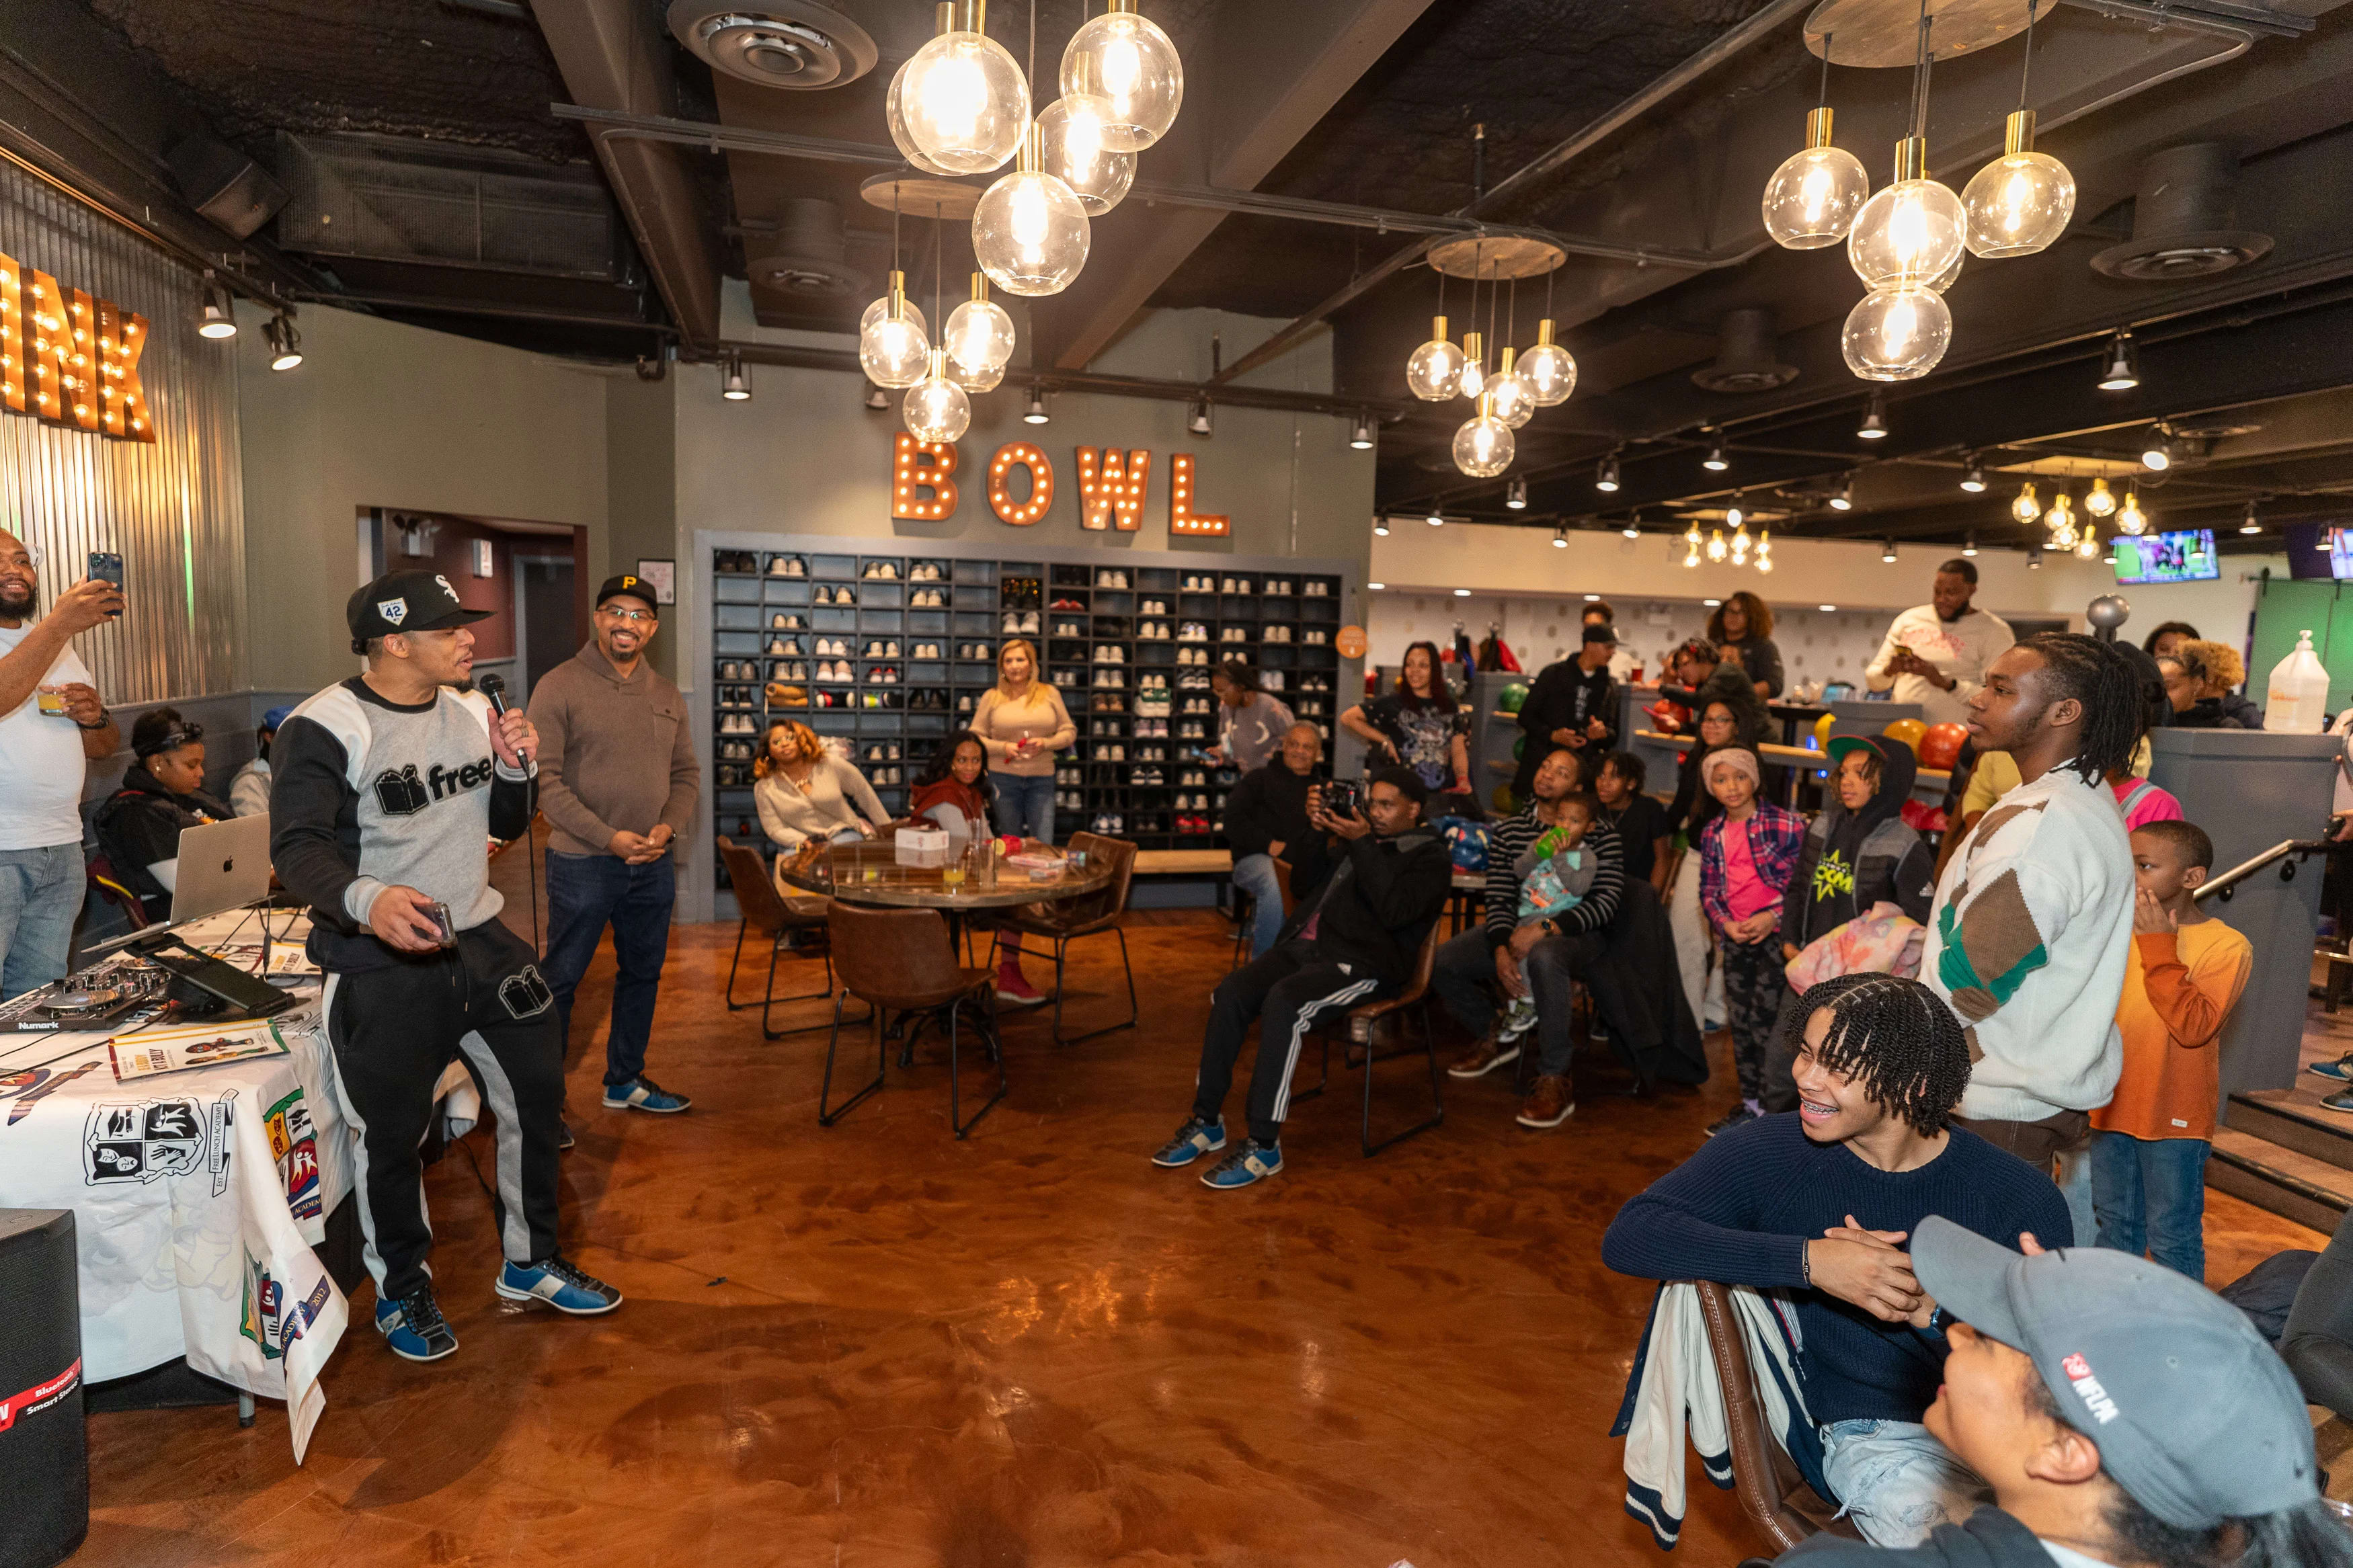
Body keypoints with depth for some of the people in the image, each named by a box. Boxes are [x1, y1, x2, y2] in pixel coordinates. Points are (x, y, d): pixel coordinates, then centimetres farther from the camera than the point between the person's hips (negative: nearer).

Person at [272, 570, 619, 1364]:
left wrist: (516, 769, -7)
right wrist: (365, 899, -41)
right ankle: (402, 1291, 32)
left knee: (537, 1099, 11)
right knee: (391, 1135, 7)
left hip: (480, 940, 6)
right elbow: (297, 848, -21)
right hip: (382, 962, -6)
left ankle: (530, 1263, 31)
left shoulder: (472, 712, 7)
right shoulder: (325, 728, -14)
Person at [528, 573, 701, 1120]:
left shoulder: (667, 695, 10)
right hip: (582, 862, -6)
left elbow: (687, 772, 12)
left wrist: (668, 828, -7)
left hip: (654, 865, 6)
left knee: (642, 974, 16)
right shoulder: (559, 687, -8)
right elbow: (545, 780, -13)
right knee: (561, 978, 3)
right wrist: (609, 837, -20)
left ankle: (626, 1081, 32)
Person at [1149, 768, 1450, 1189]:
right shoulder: (1359, 834, 22)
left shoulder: (1429, 858, 2)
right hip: (1305, 944, 7)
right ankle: (1207, 1121, -8)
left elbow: (1394, 911, -15)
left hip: (1362, 963, -7)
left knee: (1283, 1002, -33)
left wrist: (1361, 844, -15)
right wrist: (1317, 830, 6)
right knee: (1229, 995, -18)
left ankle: (1264, 1146, -28)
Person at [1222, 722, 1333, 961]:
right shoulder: (1261, 778, 18)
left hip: (1305, 868, 3)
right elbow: (1234, 820, 4)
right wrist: (1269, 844, -7)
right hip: (1256, 858, -3)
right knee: (1271, 886, -40)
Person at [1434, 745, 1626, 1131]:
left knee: (1543, 956, -41)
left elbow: (1607, 902, -13)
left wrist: (1544, 929, -25)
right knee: (1442, 963, -18)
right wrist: (1501, 950, -18)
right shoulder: (1509, 831, 8)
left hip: (1578, 934, -4)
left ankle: (1554, 1081, -27)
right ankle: (1492, 1038, 14)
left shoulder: (1600, 837, -2)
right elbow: (1499, 898, 1)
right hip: (1518, 927, 5)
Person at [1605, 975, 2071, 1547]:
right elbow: (1628, 1236, -19)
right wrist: (1809, 1260, -25)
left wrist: (1928, 1309, -21)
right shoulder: (1770, 1154, -8)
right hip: (1880, 1435, -3)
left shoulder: (2020, 1196, -5)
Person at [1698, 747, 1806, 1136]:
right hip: (1735, 936, 6)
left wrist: (1773, 918, -16)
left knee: (1765, 1020, -7)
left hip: (1776, 932, -6)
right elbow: (1708, 890, 12)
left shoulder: (1787, 824, -8)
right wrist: (1725, 923, -5)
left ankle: (1770, 1109, 4)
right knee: (1739, 1020, 11)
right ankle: (1750, 1103, 24)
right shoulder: (1712, 834, 8)